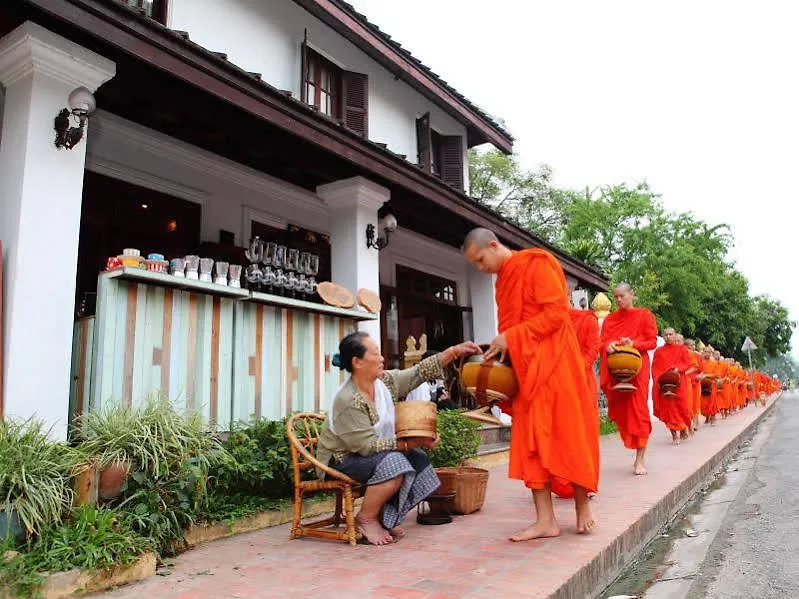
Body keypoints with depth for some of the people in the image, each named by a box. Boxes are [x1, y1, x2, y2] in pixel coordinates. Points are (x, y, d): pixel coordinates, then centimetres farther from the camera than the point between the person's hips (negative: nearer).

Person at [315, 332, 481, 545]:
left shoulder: (386, 381, -4)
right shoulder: (347, 401, -27)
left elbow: (420, 372, 1)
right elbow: (367, 446, -27)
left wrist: (455, 351, -5)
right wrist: (410, 442, -26)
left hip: (373, 453, 9)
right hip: (340, 460, -9)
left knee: (418, 459, -5)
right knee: (393, 463, -30)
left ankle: (384, 517, 4)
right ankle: (365, 519, -9)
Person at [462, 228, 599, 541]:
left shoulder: (535, 263, -8)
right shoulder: (503, 280, 16)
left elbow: (556, 312, -16)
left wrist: (511, 338, -17)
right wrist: (501, 347, 0)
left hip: (553, 363, -7)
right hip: (524, 369, 7)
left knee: (569, 435, 2)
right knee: (531, 441, 3)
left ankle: (582, 505, 20)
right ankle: (545, 520, 8)